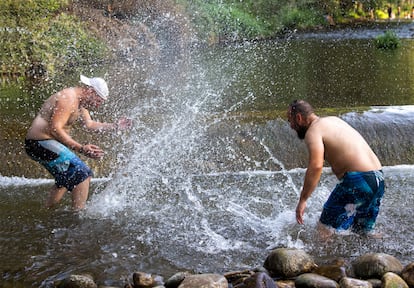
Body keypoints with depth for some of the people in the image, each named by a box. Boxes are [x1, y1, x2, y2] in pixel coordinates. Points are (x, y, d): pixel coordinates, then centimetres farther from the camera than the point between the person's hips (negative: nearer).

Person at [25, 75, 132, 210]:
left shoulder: (79, 101, 13)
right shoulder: (68, 99, -19)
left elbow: (89, 124, 22)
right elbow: (55, 129, -27)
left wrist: (115, 126, 17)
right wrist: (81, 149, -32)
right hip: (41, 143, -11)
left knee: (67, 178, 27)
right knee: (83, 174, -15)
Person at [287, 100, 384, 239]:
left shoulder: (313, 131, -7)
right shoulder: (333, 120, 21)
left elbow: (316, 166, -21)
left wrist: (302, 200, -19)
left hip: (357, 180, -9)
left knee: (325, 230, -2)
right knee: (363, 233, 22)